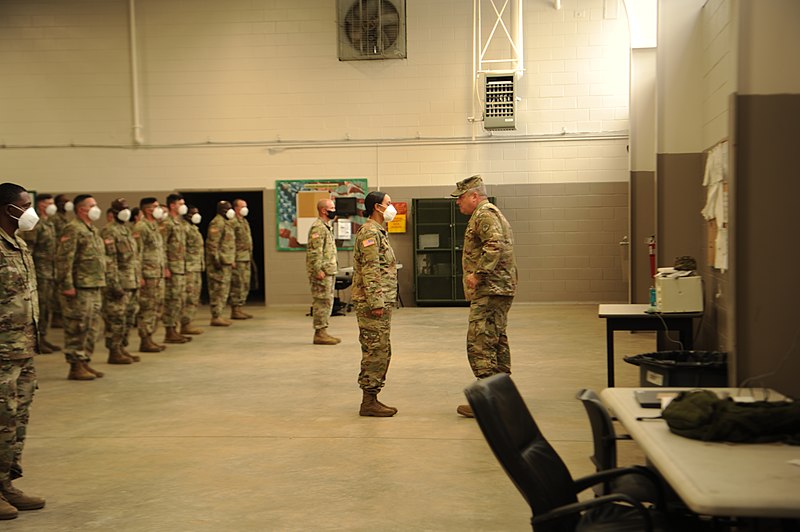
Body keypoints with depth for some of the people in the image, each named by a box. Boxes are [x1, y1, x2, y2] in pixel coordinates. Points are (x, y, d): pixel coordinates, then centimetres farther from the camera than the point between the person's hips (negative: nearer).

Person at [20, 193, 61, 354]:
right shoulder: (35, 224, -12)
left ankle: (43, 338, 19)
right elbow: (28, 249, -16)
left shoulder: (50, 224, 17)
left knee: (48, 306, 12)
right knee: (40, 306, -6)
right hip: (40, 273, -9)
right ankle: (36, 341, 0)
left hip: (51, 273, 9)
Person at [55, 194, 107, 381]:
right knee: (77, 328, -4)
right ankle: (75, 367, 2)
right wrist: (67, 285, -21)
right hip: (79, 288, -9)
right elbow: (64, 259, -18)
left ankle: (85, 361, 22)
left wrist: (100, 283, 21)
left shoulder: (93, 230, 18)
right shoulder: (73, 229, -11)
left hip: (94, 287, 9)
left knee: (92, 328, 13)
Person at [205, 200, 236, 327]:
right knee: (219, 289, -9)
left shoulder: (226, 223, 19)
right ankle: (216, 317, -7)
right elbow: (212, 243, -20)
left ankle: (218, 315, 19)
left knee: (224, 290, 13)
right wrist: (216, 259, -23)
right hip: (219, 263, -11)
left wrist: (232, 260, 23)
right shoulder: (217, 223, -13)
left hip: (226, 262, 11)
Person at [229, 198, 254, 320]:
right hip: (238, 258, -9)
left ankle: (240, 308, 18)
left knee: (245, 285, 11)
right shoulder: (232, 222, -10)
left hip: (247, 259, 9)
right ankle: (235, 311, -3)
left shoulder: (245, 221, 19)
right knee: (237, 285, -7)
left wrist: (250, 255, 20)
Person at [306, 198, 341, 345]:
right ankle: (319, 333, -3)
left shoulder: (327, 226, 18)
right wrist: (318, 270, -24)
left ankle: (322, 332, 18)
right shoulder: (318, 227, -14)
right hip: (322, 272, -10)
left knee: (327, 302, 12)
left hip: (329, 271, 10)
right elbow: (314, 251, -21)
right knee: (322, 302, -7)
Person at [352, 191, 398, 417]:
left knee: (381, 352, 13)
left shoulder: (379, 231, 19)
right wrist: (376, 303, -23)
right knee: (375, 352, -7)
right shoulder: (369, 232, -13)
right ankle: (369, 402, -2)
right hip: (372, 303, -10)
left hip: (382, 302, 10)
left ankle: (372, 398, 19)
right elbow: (370, 271, -20)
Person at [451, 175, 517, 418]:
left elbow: (494, 245, -27)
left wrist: (477, 273, -25)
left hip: (489, 291, -11)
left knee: (479, 344, -11)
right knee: (497, 341, 15)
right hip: (500, 289, 11)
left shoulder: (484, 214, -11)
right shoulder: (492, 213, 23)